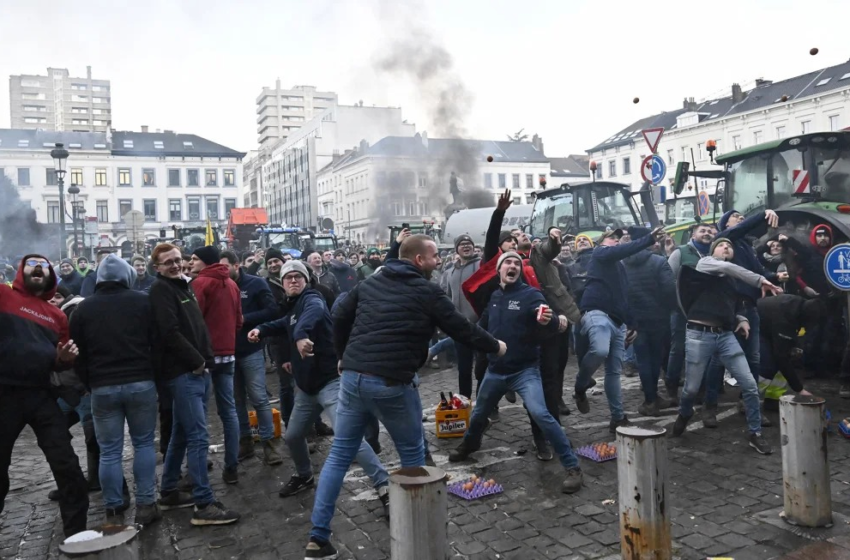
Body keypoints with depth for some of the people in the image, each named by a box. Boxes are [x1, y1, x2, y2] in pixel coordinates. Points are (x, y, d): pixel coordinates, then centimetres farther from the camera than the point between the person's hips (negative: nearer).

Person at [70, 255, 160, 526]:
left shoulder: (83, 308, 5)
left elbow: (78, 354, 9)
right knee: (144, 443, 10)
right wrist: (155, 375, 11)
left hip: (102, 387, 1)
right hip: (141, 382, -1)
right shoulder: (142, 301, -1)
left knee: (109, 451, 8)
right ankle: (145, 504, 8)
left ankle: (114, 511, 12)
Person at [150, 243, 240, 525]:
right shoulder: (161, 290, -9)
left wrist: (206, 359, 9)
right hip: (184, 372, -9)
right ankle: (204, 504, -6)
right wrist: (197, 361, -13)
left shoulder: (184, 286, 17)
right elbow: (170, 333, -19)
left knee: (181, 435, 16)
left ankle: (169, 492, 29)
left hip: (198, 370, 9)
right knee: (198, 437, -10)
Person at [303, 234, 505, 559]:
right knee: (412, 455, 15)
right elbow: (461, 329, 3)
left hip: (353, 376, 6)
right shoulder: (427, 292, -2)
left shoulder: (370, 283, 15)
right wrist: (495, 347, 19)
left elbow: (340, 319, 18)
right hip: (391, 382, -5)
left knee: (339, 455, 12)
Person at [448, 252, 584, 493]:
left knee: (540, 414, -23)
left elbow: (551, 326, -24)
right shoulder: (493, 297, 5)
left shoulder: (531, 294, -10)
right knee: (479, 413, 22)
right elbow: (484, 325, 24)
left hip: (524, 370, -5)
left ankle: (572, 467, -12)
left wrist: (549, 321, -45)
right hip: (495, 369, 6)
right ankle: (469, 444, 53)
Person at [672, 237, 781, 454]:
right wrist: (760, 280, -22)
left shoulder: (734, 280, 20)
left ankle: (755, 434, 12)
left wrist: (742, 318, 6)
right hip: (699, 335, -5)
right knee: (692, 388, 3)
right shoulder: (704, 263, 3)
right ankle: (684, 414, 37)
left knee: (750, 385, -4)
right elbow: (727, 267, -16)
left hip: (726, 336, 5)